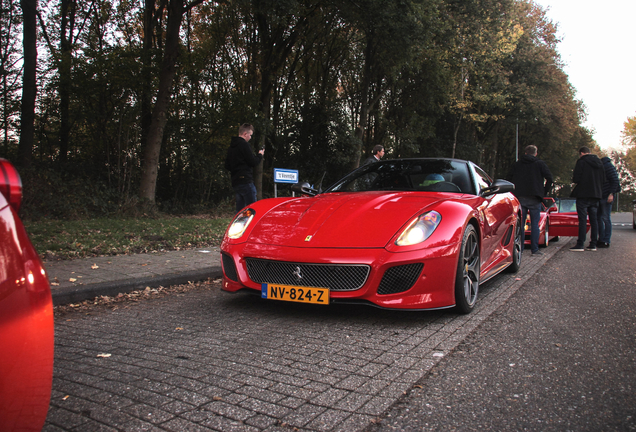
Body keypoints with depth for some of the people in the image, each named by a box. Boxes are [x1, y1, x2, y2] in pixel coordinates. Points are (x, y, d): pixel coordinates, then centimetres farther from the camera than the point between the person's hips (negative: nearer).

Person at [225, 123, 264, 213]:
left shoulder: (231, 147, 19)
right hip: (245, 181, -9)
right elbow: (253, 162, -12)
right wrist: (260, 155, 4)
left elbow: (227, 166, 22)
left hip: (235, 182, 9)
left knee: (240, 209, 12)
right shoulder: (244, 145, -9)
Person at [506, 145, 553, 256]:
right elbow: (549, 178, -5)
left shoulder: (516, 164, 12)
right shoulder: (540, 164, 5)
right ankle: (535, 249, -1)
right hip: (534, 198, -2)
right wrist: (544, 192, 5)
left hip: (520, 198, 2)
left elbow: (508, 179, 9)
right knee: (534, 224, 2)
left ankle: (519, 248, 4)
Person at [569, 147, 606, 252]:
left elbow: (576, 179, -14)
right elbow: (603, 179, 16)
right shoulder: (599, 163, 13)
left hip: (583, 195, -6)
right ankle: (593, 244, 11)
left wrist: (574, 180, 7)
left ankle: (580, 244, -8)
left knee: (582, 220, -7)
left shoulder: (581, 161, -8)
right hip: (596, 195, 6)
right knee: (594, 220, 9)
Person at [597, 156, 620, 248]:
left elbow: (615, 180, -12)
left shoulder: (607, 166, -8)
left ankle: (606, 241, -3)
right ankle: (601, 239, 15)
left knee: (606, 218, -6)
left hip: (606, 197, -8)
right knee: (598, 218, 9)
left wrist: (611, 193, -19)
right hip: (599, 197, 8)